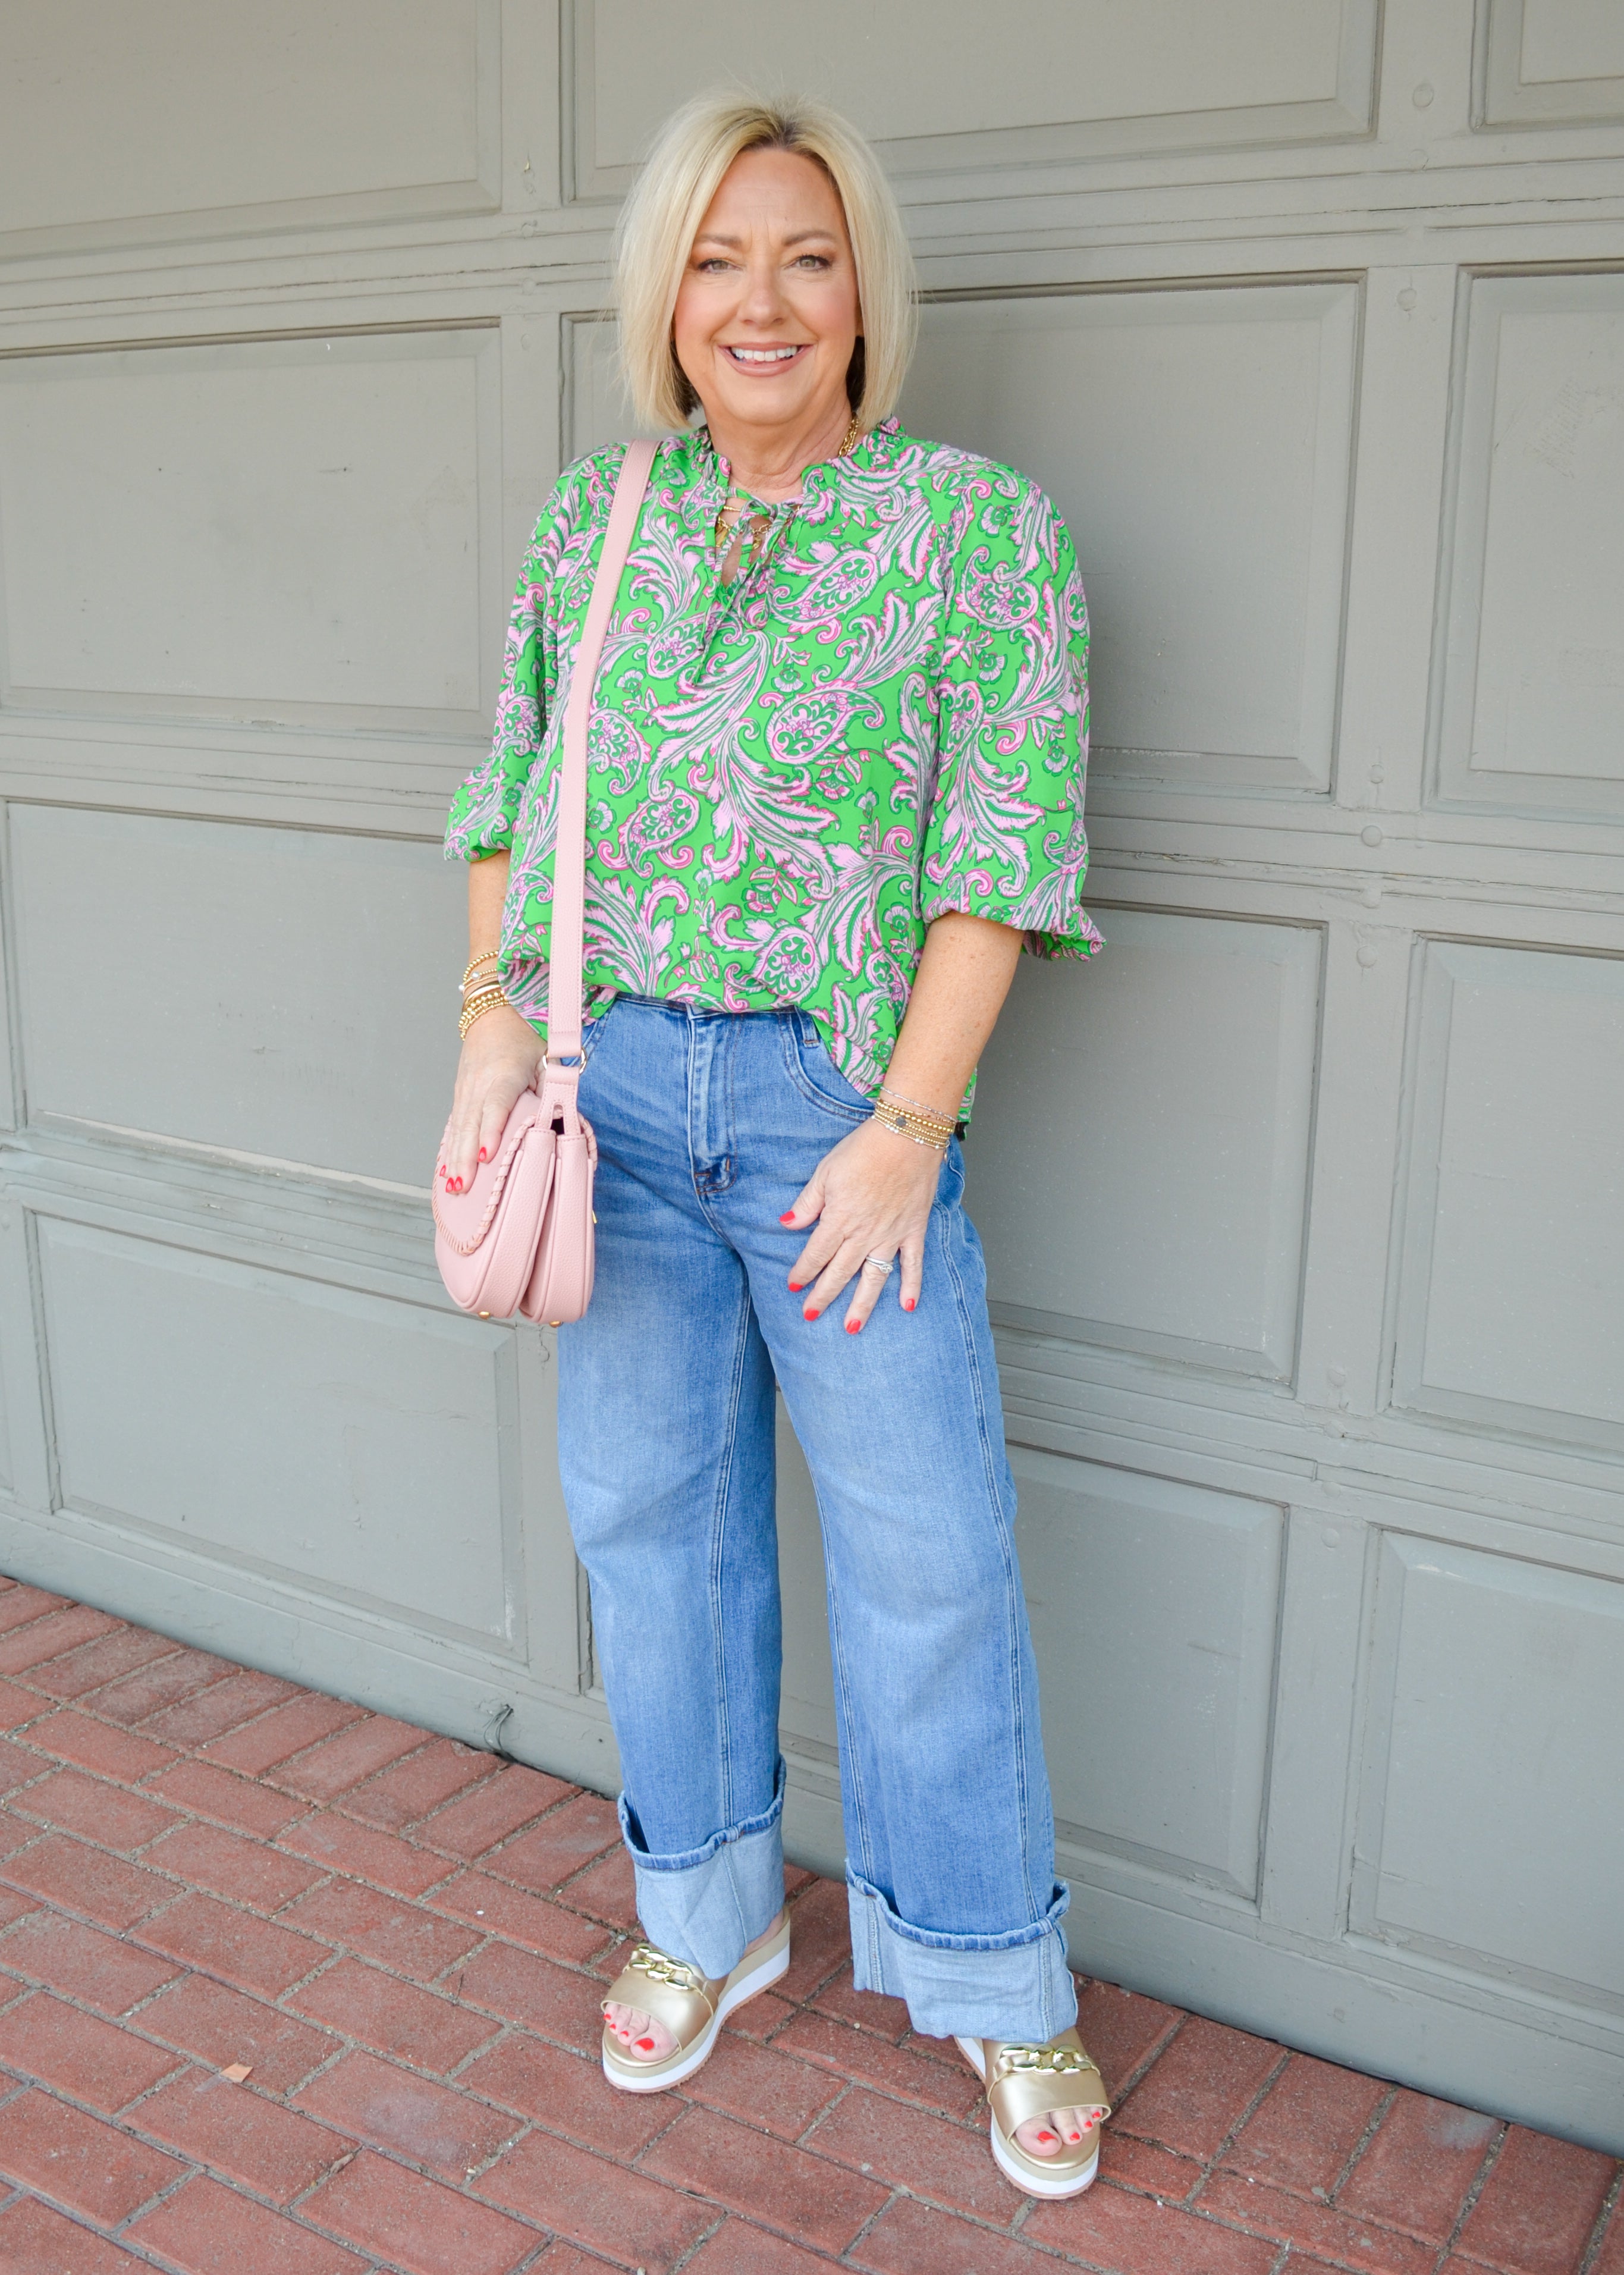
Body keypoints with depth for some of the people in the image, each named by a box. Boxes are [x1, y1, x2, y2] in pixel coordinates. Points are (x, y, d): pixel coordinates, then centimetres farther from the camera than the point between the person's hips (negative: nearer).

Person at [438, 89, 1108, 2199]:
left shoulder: (979, 520, -1)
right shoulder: (591, 517, 10)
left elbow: (1002, 841, -7)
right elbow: (513, 795, 14)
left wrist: (909, 1124, -13)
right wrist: (497, 1026, 0)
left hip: (839, 1096, -3)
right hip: (608, 1084, 4)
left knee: (926, 1548, 2)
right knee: (648, 1510, 12)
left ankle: (996, 1982, 24)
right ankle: (707, 1915, 35)